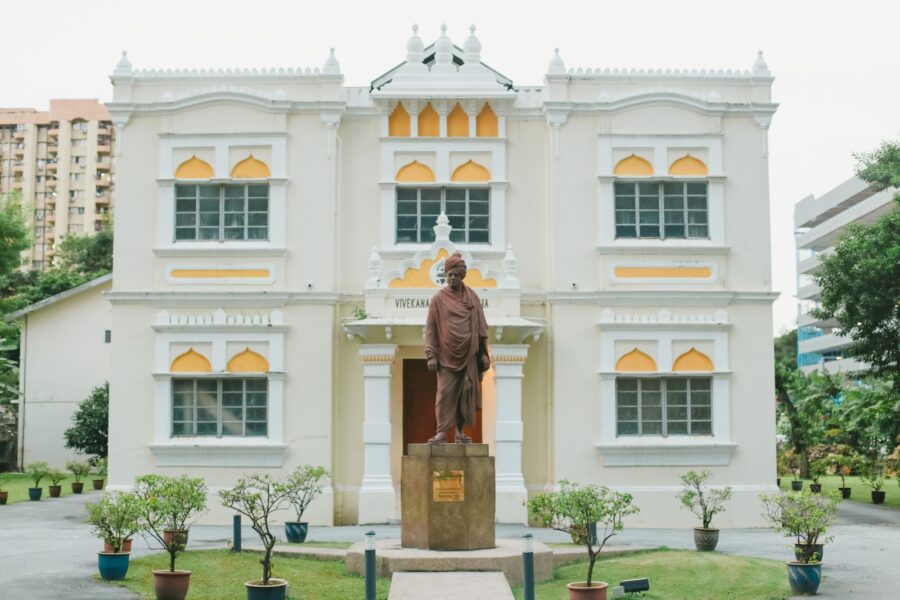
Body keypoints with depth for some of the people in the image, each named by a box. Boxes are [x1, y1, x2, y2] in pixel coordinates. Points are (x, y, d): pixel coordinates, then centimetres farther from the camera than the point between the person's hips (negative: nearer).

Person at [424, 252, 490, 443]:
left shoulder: (472, 297, 7)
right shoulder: (439, 298, 0)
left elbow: (481, 326, 10)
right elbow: (430, 328, 0)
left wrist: (484, 353, 5)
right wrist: (431, 355, -6)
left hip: (469, 355, 2)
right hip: (447, 355, -2)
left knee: (466, 393, 4)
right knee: (445, 392, -8)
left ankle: (460, 431, 13)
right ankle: (442, 431, -3)